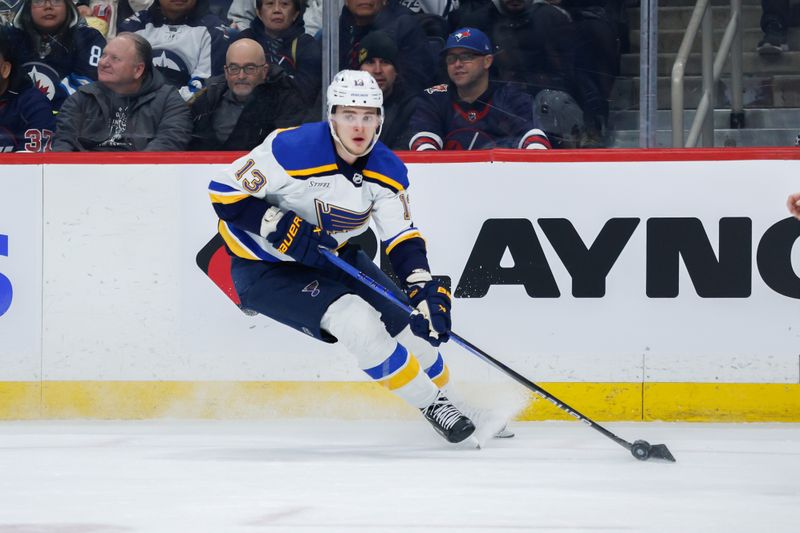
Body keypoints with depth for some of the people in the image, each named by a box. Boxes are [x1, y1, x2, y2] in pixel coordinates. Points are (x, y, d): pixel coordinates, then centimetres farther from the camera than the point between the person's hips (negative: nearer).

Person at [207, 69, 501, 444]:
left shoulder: (387, 170, -7)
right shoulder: (293, 149, -27)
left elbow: (402, 239, -6)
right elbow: (224, 192, -22)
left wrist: (426, 289, -22)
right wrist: (283, 228, -29)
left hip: (331, 257, 7)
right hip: (264, 269, -7)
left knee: (412, 320, 0)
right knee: (357, 321, -26)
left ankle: (447, 398, 24)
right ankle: (430, 404, -11)